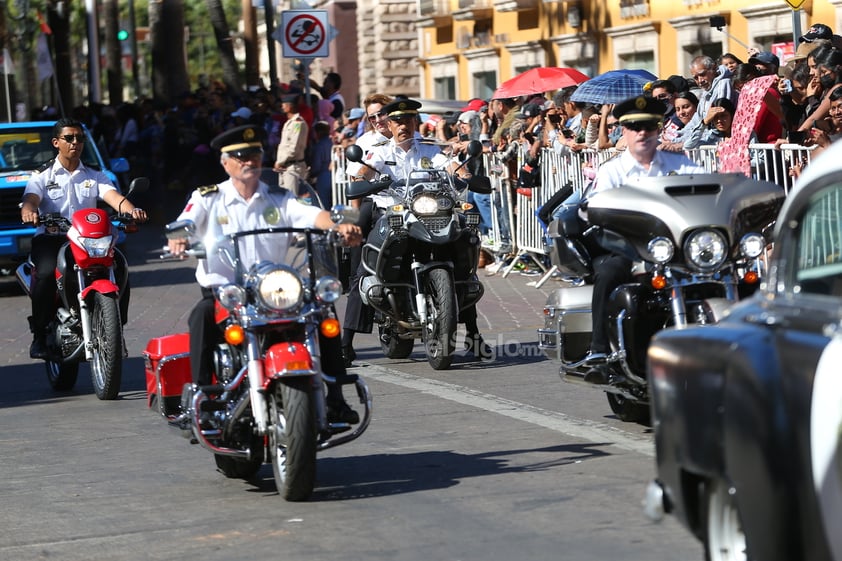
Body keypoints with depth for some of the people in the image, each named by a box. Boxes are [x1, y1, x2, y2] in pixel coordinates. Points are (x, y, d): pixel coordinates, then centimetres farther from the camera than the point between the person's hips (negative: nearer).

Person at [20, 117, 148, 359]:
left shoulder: (94, 176, 17)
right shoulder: (42, 176, 9)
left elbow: (113, 196, -2)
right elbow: (31, 199, -11)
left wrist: (131, 210, -26)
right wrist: (29, 212, -37)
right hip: (51, 238, -2)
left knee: (119, 266, -24)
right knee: (45, 272, -34)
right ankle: (39, 335, -21)